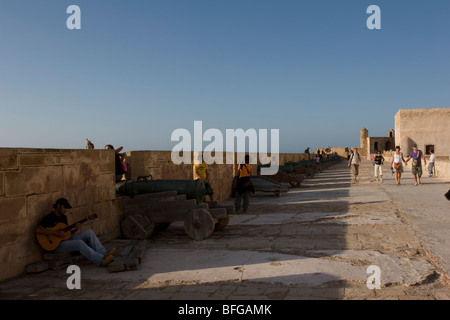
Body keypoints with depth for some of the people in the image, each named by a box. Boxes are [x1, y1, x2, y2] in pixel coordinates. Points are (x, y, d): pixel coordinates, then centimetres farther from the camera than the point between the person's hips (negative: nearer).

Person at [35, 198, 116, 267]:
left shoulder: (64, 217, 16)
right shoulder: (49, 218, -9)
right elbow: (38, 230, -24)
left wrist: (74, 230, -4)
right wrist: (56, 232, -27)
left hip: (66, 239, 8)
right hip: (57, 244, -8)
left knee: (89, 232, -7)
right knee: (80, 243, -33)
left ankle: (104, 253, -20)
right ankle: (101, 261, -40)